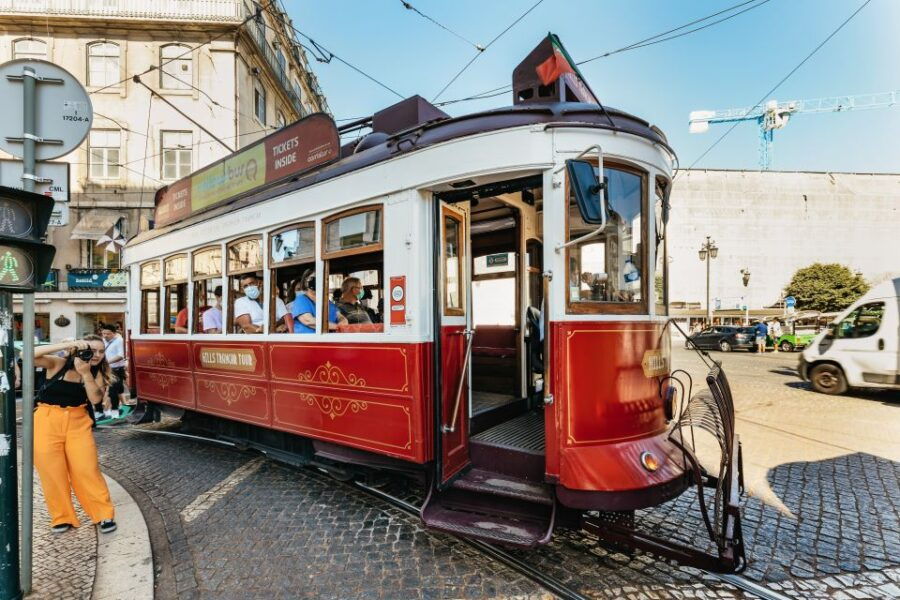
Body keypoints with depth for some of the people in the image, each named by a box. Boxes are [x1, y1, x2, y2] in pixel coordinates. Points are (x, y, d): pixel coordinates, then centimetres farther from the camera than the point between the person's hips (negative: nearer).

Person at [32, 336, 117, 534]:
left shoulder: (97, 373, 2)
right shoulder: (58, 364, -4)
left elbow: (95, 399, -13)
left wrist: (86, 373, -22)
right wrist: (67, 345, -26)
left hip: (78, 422, 1)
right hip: (47, 420, -1)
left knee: (87, 470, -3)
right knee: (52, 472, 4)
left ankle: (104, 515, 6)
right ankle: (62, 517, 22)